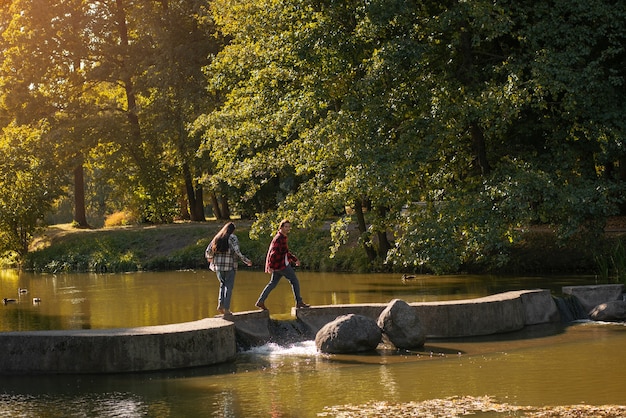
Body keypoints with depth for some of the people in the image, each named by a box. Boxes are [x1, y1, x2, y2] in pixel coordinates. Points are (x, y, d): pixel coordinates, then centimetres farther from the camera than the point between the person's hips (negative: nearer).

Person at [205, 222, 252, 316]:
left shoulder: (217, 238, 9)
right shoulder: (232, 238, -6)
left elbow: (207, 251, 10)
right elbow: (237, 252, -17)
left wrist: (209, 258, 31)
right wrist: (246, 261, -9)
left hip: (218, 265, 5)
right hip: (229, 266, -5)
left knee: (223, 284, 20)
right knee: (229, 287, 4)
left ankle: (220, 305, 6)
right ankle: (226, 309, 1)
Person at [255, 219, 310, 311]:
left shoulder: (283, 237, 16)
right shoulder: (279, 238, -16)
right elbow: (273, 252, -21)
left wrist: (295, 259, 20)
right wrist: (270, 266, -25)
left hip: (280, 264, 10)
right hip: (280, 264, -10)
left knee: (273, 283, 13)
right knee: (294, 280, -3)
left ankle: (260, 302, 11)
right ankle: (299, 302, 0)